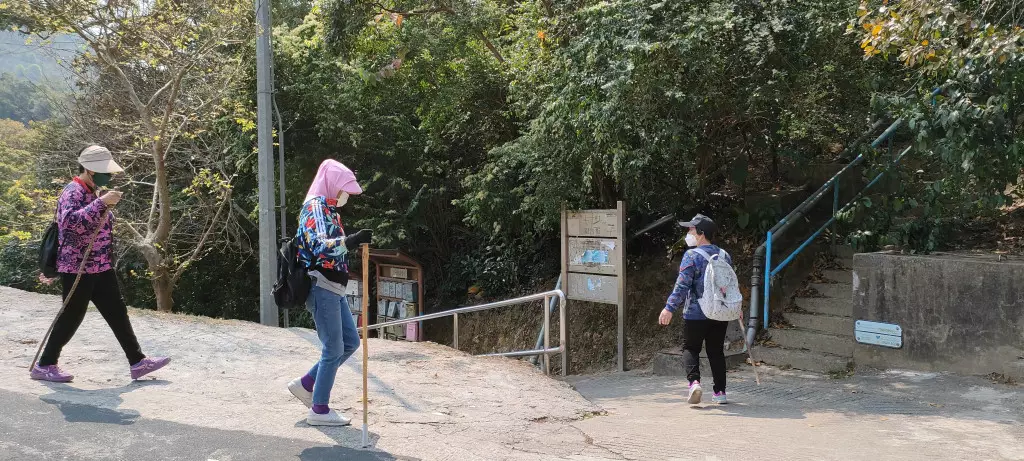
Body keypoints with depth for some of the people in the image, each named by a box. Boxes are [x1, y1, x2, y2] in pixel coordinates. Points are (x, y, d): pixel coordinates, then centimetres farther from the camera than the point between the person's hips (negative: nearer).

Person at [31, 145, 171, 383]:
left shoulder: (92, 192, 14)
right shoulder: (73, 192, -16)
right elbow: (71, 221, -35)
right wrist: (101, 203, -37)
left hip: (100, 267, 9)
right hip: (78, 268, -9)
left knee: (117, 313, 8)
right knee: (71, 318, 1)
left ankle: (137, 362, 11)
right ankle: (44, 365, 16)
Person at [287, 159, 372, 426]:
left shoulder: (329, 209, 18)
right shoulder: (316, 207, -12)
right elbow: (319, 245, -28)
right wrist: (351, 241, -41)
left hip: (333, 289, 10)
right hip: (321, 288, -10)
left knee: (351, 342, 12)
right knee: (334, 349, -4)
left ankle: (305, 385, 22)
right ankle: (319, 410, 7)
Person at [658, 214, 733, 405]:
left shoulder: (692, 256, -11)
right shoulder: (724, 255, 8)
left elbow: (682, 285, -19)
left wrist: (670, 308, -19)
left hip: (695, 314, -5)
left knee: (690, 348, 8)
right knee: (716, 351, 13)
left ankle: (694, 381, -12)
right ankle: (720, 391, 13)